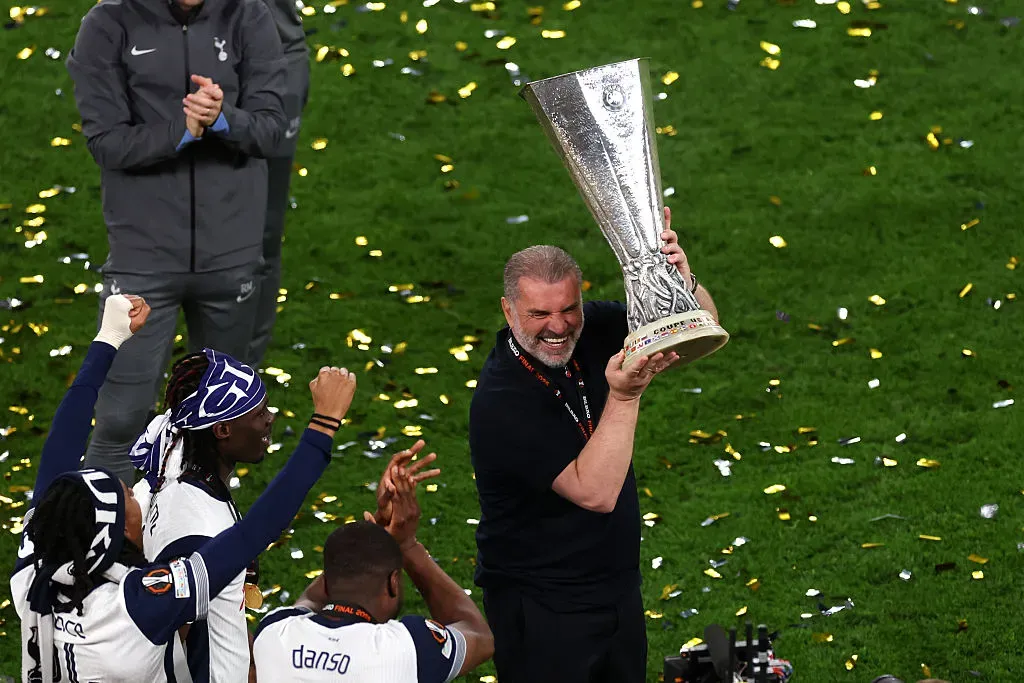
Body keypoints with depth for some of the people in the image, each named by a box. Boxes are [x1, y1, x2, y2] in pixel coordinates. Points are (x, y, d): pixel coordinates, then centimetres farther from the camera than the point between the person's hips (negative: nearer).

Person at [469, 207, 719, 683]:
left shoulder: (591, 330, -7)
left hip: (619, 590, 7)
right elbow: (595, 492, -30)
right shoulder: (500, 402, -27)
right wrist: (624, 396, -39)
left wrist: (681, 279, -28)